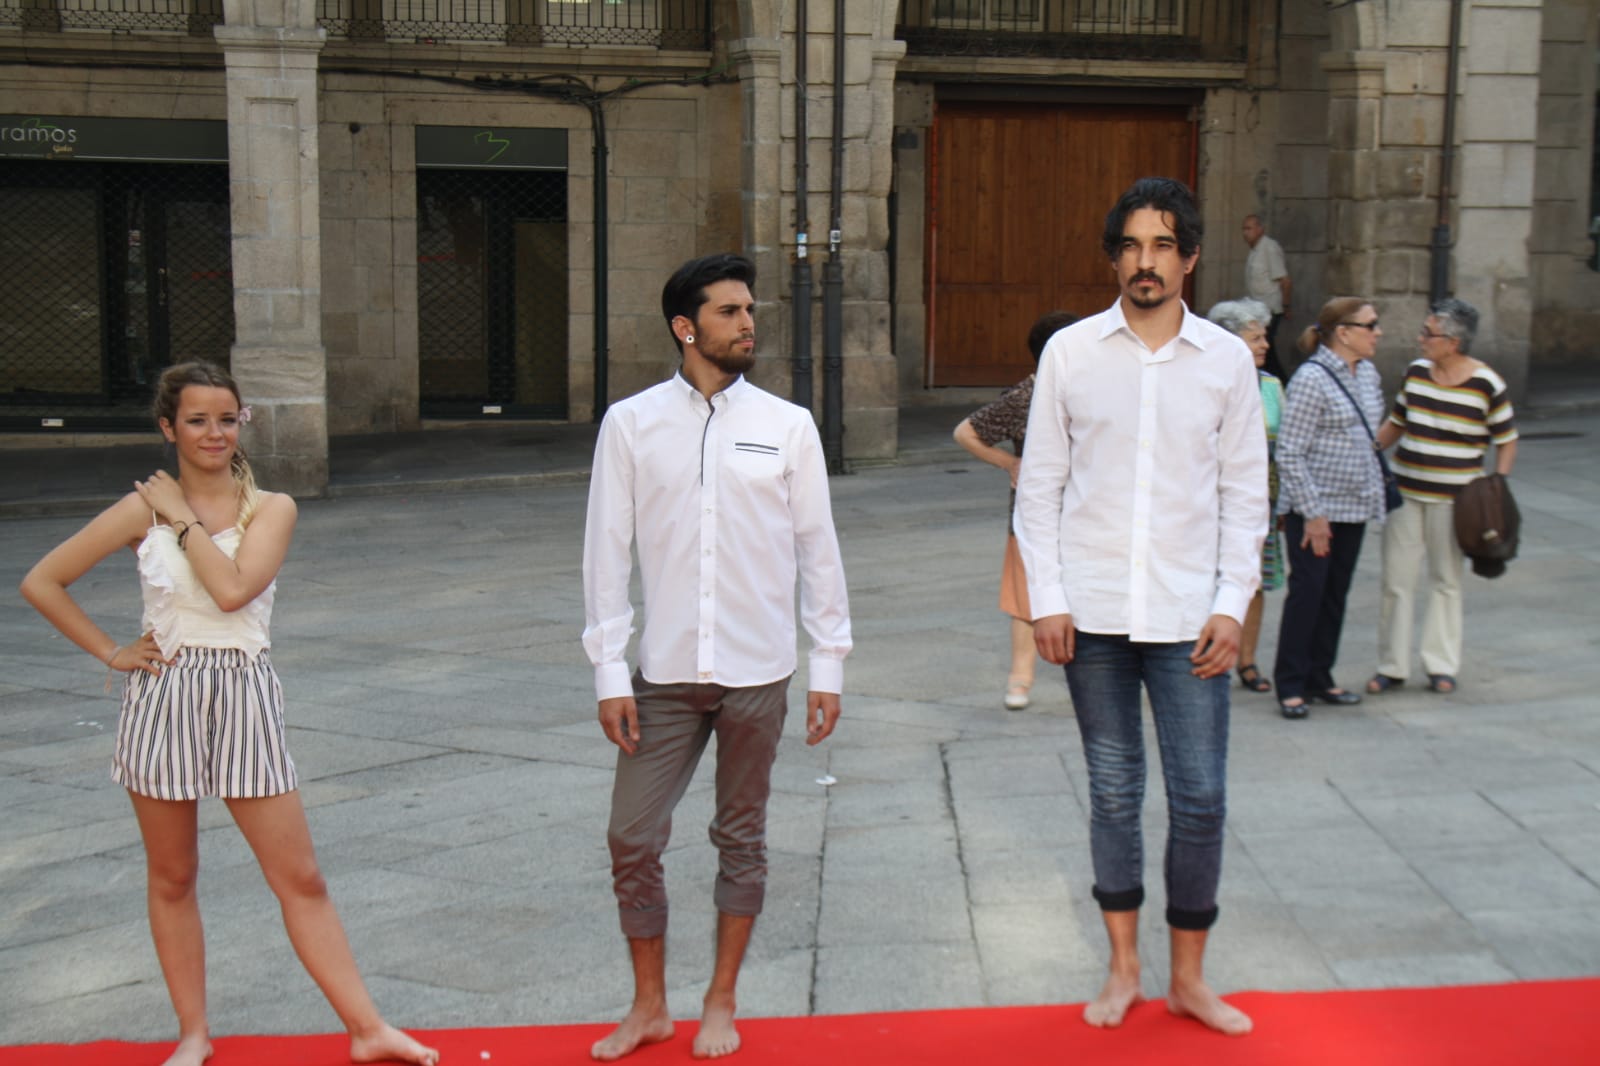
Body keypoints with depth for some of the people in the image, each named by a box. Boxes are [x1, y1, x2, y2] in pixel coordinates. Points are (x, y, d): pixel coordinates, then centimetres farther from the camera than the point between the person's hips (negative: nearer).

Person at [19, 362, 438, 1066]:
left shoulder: (271, 509, 0)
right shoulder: (144, 509, -1)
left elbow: (232, 588, -18)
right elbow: (41, 583, 3)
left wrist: (184, 517, -9)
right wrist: (110, 653, 0)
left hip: (244, 698, 0)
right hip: (163, 699, 0)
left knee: (300, 878, 1)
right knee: (171, 876, 11)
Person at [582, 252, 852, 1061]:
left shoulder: (787, 426, 0)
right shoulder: (630, 424, -1)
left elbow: (818, 550, 3)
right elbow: (607, 553, 0)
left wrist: (828, 666, 2)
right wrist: (610, 673, -3)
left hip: (757, 671, 0)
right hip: (665, 674, 0)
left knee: (742, 836, 9)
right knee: (632, 838, 2)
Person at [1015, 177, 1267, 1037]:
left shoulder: (1227, 359, 2)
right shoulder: (1070, 352, 1)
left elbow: (1245, 492, 5)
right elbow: (1039, 484, 3)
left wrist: (1231, 605, -3)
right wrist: (1046, 599, -3)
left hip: (1189, 616, 0)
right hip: (1093, 612, 0)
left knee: (1201, 798, 1)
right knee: (1113, 792, 10)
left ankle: (1189, 978, 18)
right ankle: (1123, 968, 24)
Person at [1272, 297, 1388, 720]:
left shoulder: (1368, 373, 9)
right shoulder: (1311, 378, -16)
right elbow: (1289, 453, -17)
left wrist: (1377, 489, 15)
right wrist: (1312, 513, -18)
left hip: (1355, 505, 7)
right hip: (1314, 506, -7)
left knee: (1336, 593, 12)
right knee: (1307, 591, -3)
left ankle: (1320, 677, 23)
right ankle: (1290, 684, 6)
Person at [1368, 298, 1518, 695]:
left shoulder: (1487, 384, -9)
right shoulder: (1415, 372, 4)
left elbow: (1507, 440, -1)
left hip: (1454, 498, -3)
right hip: (1404, 493, 4)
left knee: (1446, 581, 8)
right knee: (1396, 580, 3)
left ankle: (1441, 666, 18)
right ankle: (1391, 667, 12)